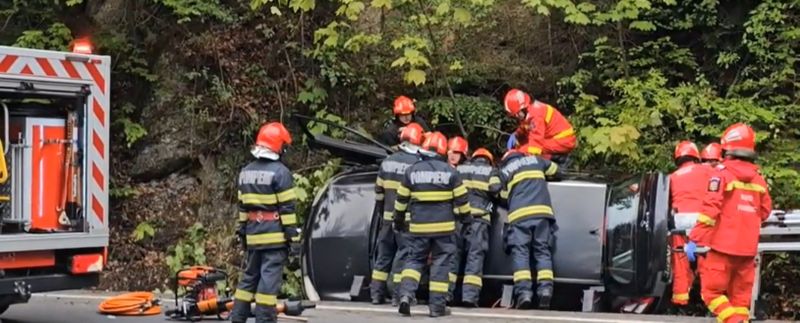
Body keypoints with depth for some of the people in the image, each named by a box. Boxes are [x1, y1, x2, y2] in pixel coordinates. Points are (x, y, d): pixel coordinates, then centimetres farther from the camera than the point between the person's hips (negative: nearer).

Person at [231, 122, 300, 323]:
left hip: (253, 234, 7)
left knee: (250, 275, 16)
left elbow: (242, 206, 16)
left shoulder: (246, 172, 12)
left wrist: (243, 231, 22)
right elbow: (287, 208, -13)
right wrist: (293, 237, -10)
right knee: (269, 279, -6)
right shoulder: (280, 171, -11)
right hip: (275, 235, -7)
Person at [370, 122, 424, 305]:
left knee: (383, 255, 12)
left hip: (388, 216, 5)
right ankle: (399, 294, -2)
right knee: (403, 255, 0)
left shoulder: (387, 162, 8)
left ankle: (377, 293, 13)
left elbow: (379, 190, 14)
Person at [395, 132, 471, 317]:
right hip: (443, 226, -1)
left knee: (414, 260, 10)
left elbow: (401, 199, 8)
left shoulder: (412, 171, 2)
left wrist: (399, 220, 22)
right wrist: (465, 216, 17)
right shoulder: (449, 171, -3)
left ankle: (406, 293, -13)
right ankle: (437, 305, 3)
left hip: (418, 227, 1)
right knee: (441, 264, 5)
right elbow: (461, 198, 1)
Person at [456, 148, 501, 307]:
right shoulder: (491, 171, 13)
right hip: (479, 216, -3)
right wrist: (491, 197, 17)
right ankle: (470, 294, -16)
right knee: (475, 255, -5)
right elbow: (495, 189, -3)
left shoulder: (460, 169, 21)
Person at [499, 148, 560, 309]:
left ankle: (524, 292, -20)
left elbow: (503, 196, 17)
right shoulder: (535, 160, 23)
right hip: (542, 211, 2)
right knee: (543, 251, 5)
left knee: (520, 253, -4)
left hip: (519, 214, -2)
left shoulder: (504, 171, 18)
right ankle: (545, 289, -12)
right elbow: (555, 169, 36)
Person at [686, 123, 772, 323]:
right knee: (740, 297, 10)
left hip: (724, 246, -5)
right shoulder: (758, 178, 8)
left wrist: (694, 239, -14)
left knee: (711, 292, 0)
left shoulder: (723, 172, -8)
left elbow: (710, 209, -15)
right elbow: (765, 211, 14)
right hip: (748, 248, 5)